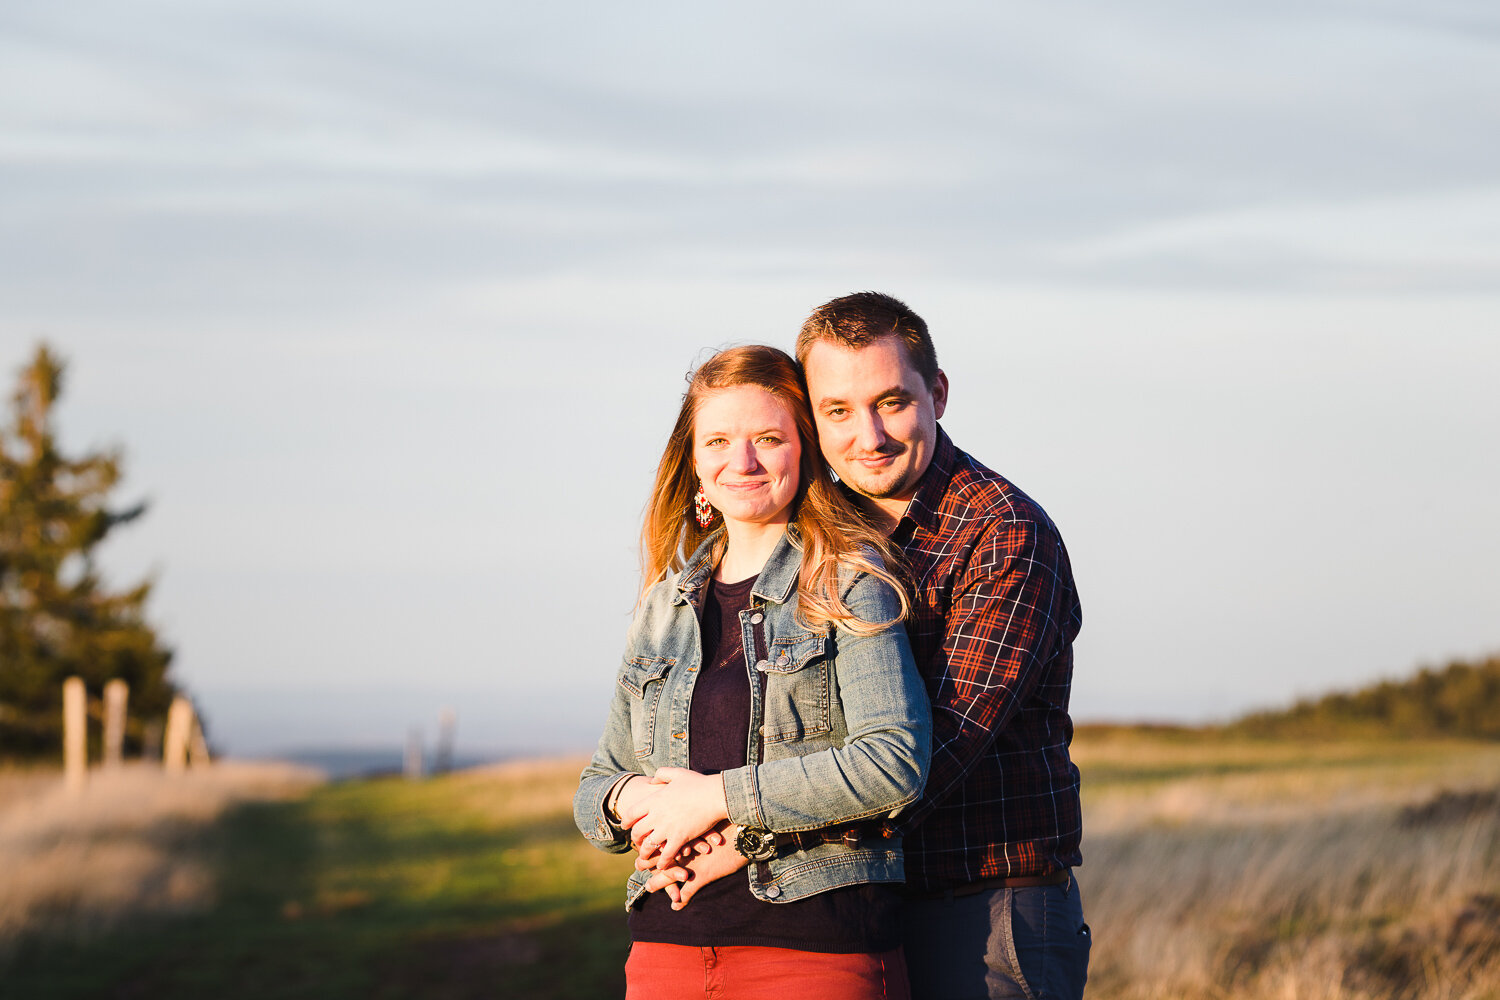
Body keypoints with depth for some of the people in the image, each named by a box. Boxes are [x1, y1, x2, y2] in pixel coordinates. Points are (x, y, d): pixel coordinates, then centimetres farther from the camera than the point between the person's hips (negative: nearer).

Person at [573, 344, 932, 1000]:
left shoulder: (848, 582, -2)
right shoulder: (667, 603, 15)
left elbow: (896, 761, -16)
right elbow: (596, 786, 19)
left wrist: (717, 798, -14)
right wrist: (628, 800, -6)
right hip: (667, 943, 5)